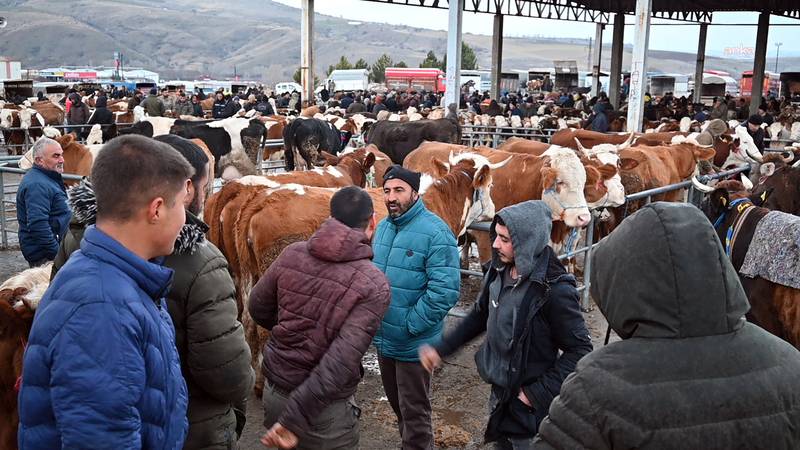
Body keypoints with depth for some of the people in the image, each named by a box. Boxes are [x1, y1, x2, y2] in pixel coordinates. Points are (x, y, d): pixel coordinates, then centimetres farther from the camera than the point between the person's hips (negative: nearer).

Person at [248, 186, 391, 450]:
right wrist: (295, 419, -25)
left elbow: (258, 310, 8)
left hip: (274, 391, 5)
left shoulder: (291, 254, -6)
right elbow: (342, 361, -26)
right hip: (323, 407, -4)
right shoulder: (374, 285, -18)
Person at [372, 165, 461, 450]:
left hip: (413, 343, -7)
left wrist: (410, 326, -20)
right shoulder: (383, 227, 5)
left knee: (414, 412, 7)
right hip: (383, 338, 8)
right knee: (397, 404, 24)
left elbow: (445, 290, -24)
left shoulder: (434, 232, -20)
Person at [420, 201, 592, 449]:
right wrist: (442, 348, 7)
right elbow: (480, 315, 11)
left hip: (529, 405, -7)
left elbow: (579, 350, -20)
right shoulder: (499, 271, -5)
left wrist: (539, 393, -20)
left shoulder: (555, 291, -26)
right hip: (499, 394, 7)